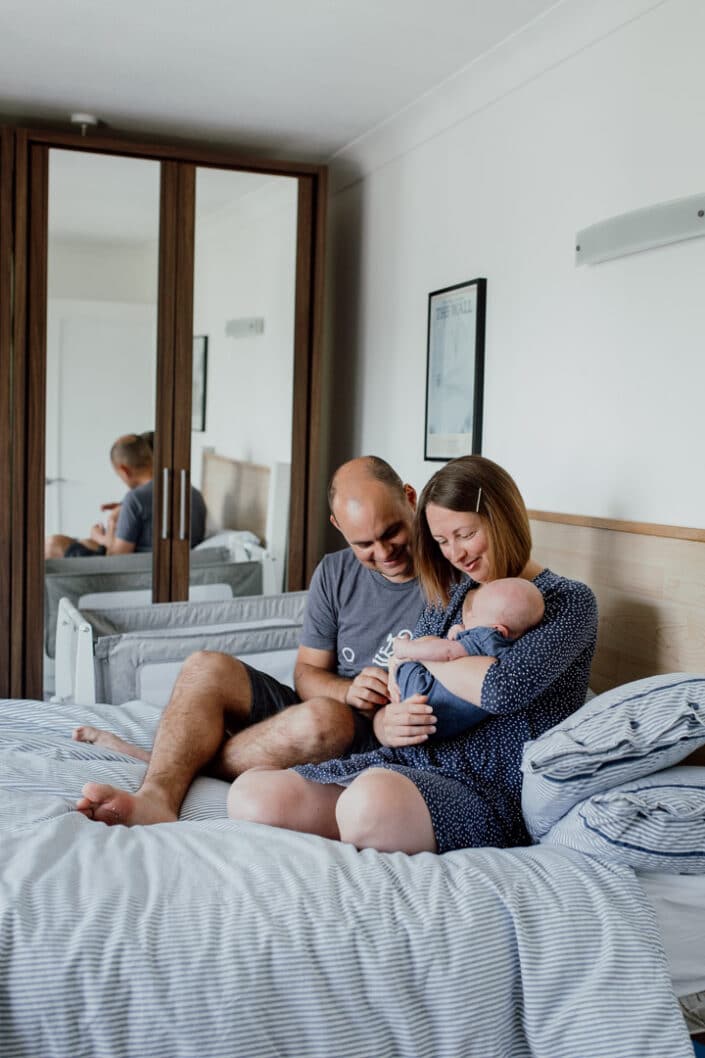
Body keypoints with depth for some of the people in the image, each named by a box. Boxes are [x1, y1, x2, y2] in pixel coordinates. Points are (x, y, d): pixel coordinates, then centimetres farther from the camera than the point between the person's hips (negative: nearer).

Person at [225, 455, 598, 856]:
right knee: (251, 795, -21)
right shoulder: (449, 596, 19)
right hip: (409, 763, 6)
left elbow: (502, 688, -21)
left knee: (374, 800, -40)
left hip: (490, 792, -5)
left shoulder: (568, 601, -2)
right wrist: (389, 724, -8)